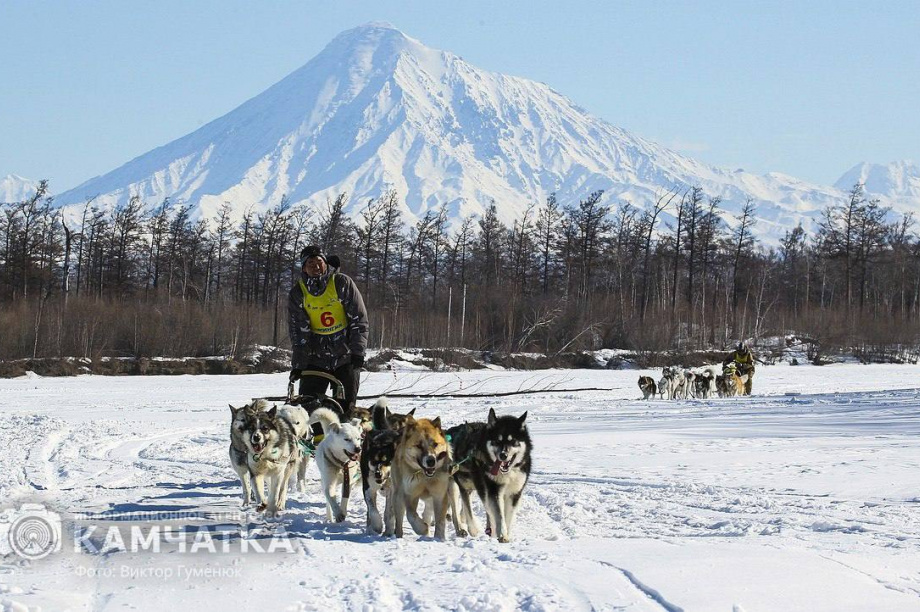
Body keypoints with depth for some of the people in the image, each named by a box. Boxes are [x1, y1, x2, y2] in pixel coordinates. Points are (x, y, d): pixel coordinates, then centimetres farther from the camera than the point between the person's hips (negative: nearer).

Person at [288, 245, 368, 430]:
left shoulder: (342, 283, -7)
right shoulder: (297, 292, -2)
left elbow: (359, 319, -5)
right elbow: (298, 331, -3)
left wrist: (358, 351, -13)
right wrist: (298, 365, -9)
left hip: (346, 354, -2)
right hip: (316, 356, 2)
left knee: (346, 404, -4)